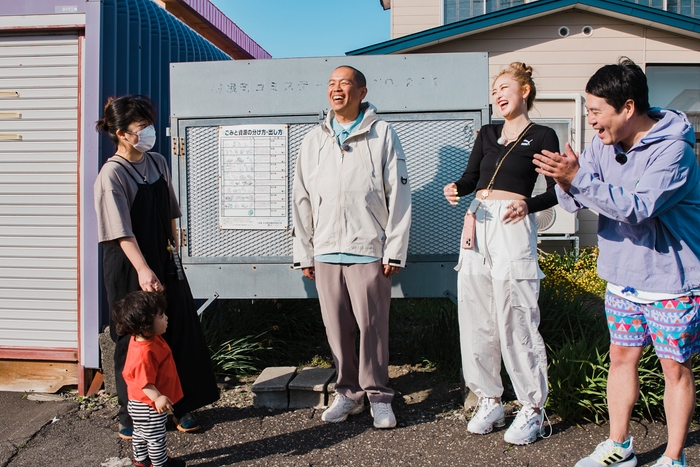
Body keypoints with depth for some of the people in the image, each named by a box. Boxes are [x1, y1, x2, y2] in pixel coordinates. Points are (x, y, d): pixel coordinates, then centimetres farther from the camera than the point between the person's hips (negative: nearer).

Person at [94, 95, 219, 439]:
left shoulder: (158, 163, 6)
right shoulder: (112, 174, -14)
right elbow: (122, 231, -22)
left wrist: (173, 246, 13)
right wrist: (143, 270, -30)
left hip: (164, 261, 6)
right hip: (129, 269, -6)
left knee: (180, 332, 9)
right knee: (134, 340, 4)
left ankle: (183, 405, 25)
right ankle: (131, 414, 22)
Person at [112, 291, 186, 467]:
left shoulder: (150, 337, -8)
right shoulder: (144, 353, -36)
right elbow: (144, 382, -34)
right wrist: (157, 398, -44)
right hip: (149, 406, -10)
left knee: (141, 433, 27)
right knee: (156, 437, 12)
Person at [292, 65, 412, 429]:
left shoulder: (382, 134, 3)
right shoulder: (314, 140, 13)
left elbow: (399, 196, -1)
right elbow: (302, 199, 13)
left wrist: (394, 251, -6)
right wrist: (303, 253, 9)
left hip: (369, 250, -3)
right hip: (326, 251, 4)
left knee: (373, 326, 1)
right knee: (337, 327, 8)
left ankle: (378, 395, 18)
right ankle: (348, 392, 24)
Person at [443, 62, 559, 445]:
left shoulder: (542, 136, 5)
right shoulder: (487, 134, 20)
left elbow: (554, 191, 1)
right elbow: (470, 178, 9)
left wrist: (528, 205, -18)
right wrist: (456, 189, -13)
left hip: (513, 227, -5)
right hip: (477, 224, 6)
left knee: (516, 320, -5)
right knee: (475, 318, 6)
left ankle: (532, 409, 9)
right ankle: (490, 401, 19)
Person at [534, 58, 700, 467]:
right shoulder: (604, 145, 0)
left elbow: (637, 207, -32)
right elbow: (575, 202, -4)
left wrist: (578, 177, -36)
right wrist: (566, 183, -27)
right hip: (622, 277, 7)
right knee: (622, 357, 14)